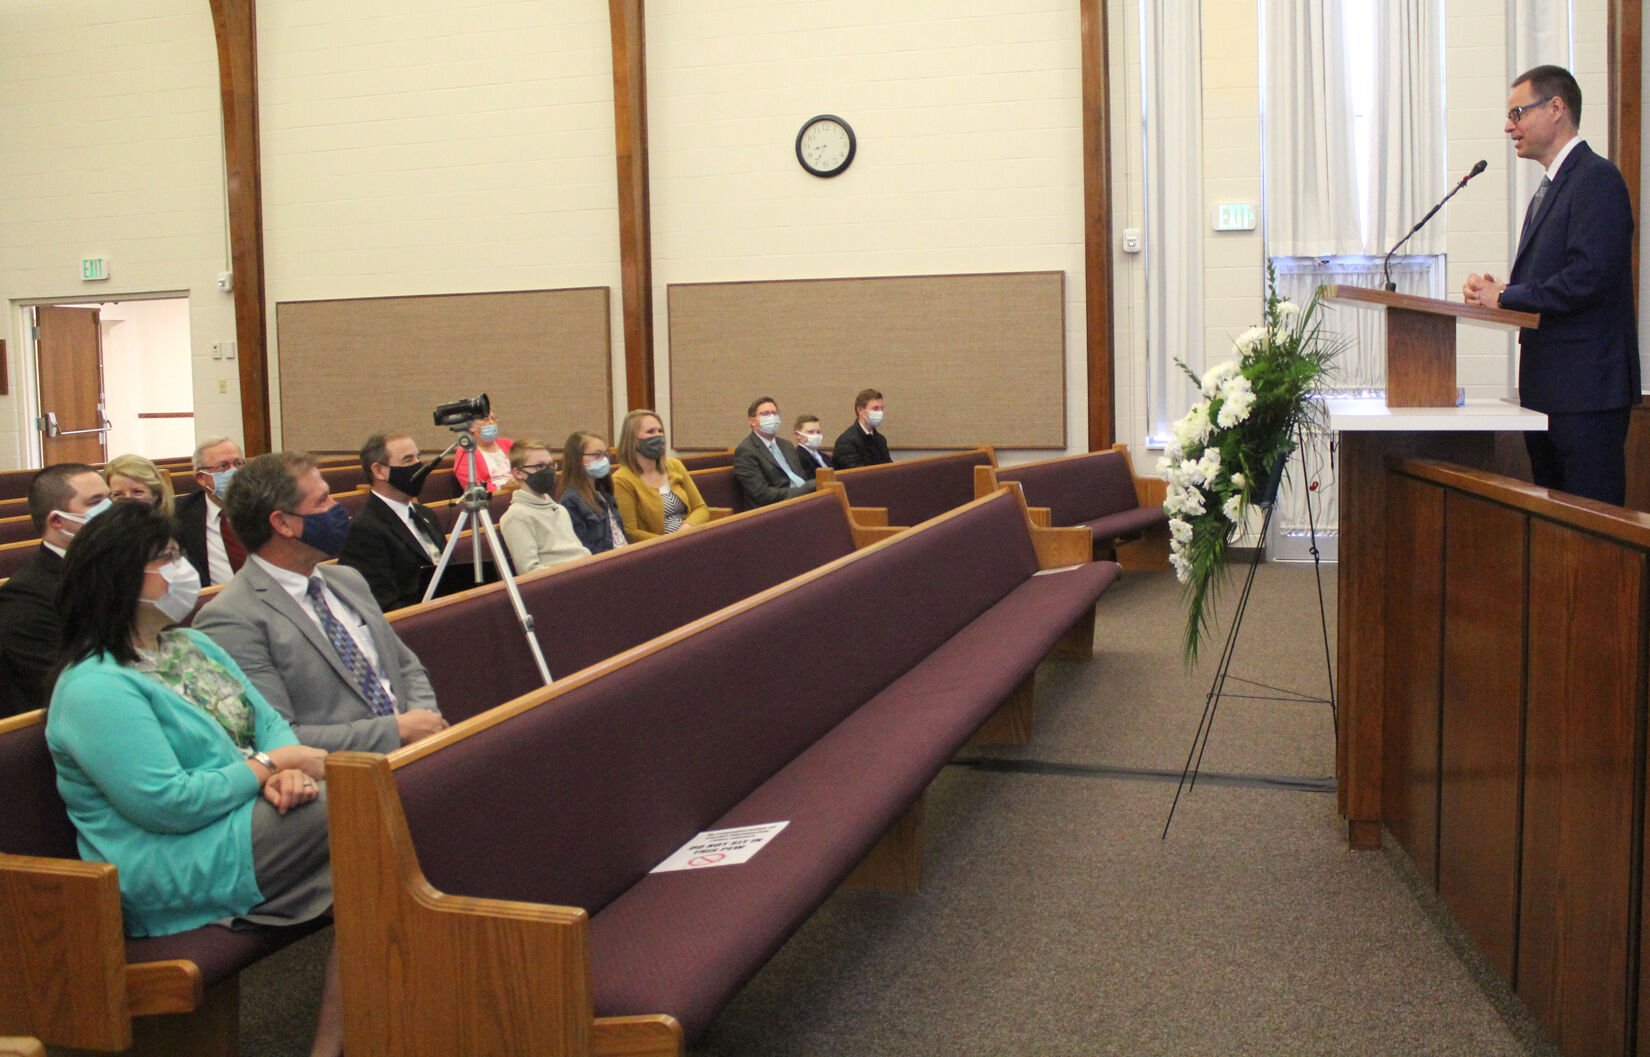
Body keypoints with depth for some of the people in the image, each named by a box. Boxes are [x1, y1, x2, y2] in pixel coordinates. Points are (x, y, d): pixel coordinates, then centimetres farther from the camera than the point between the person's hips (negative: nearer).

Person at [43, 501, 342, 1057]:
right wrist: (271, 763, -13)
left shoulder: (193, 645, 15)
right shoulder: (94, 689, -14)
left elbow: (267, 720, 12)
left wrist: (285, 775, -11)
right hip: (171, 874, -8)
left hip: (252, 810, 8)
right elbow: (166, 803, -20)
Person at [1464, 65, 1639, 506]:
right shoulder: (1549, 188, 20)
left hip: (1586, 387, -10)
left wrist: (1505, 297, -13)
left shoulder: (1597, 178, -11)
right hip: (1547, 386, 10)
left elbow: (1589, 278, -21)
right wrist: (1497, 292, 1)